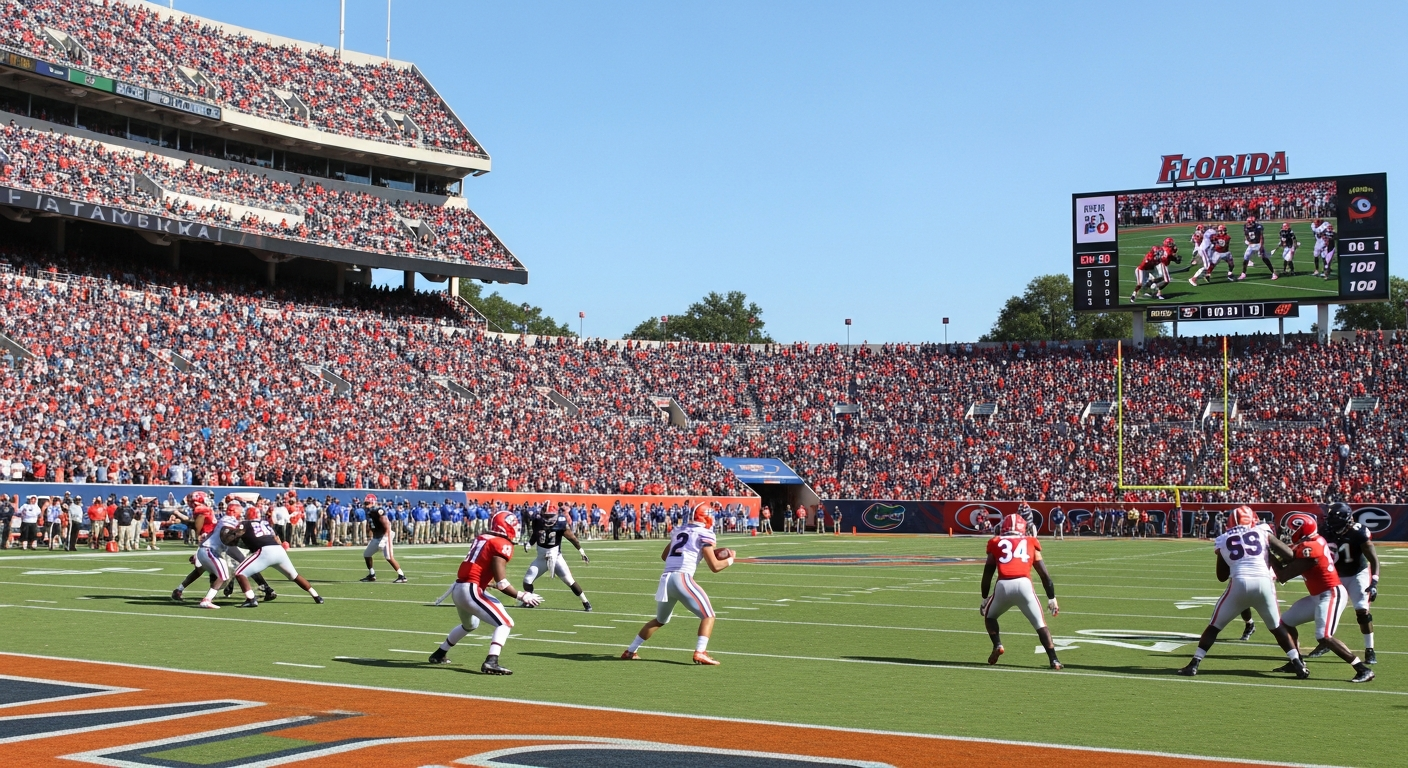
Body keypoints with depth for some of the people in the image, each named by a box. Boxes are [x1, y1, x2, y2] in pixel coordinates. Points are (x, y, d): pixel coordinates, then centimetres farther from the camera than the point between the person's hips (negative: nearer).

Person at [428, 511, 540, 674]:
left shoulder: (481, 538, 15)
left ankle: (439, 654, 46)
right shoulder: (502, 545, -9)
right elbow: (501, 583, -15)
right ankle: (491, 662, -24)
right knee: (505, 623, -8)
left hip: (458, 588, 9)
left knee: (470, 625, 34)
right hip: (471, 591, -9)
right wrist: (522, 596, -9)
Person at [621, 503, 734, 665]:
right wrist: (730, 560, 17)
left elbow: (664, 556, 36)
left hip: (665, 579, 7)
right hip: (682, 578, -7)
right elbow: (715, 566, -1)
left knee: (660, 620, 26)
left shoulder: (678, 530, 22)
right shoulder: (704, 534, 2)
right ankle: (700, 653, -16)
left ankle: (630, 651, 28)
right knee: (708, 616, 3)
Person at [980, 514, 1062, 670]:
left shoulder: (996, 543, 21)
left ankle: (997, 646, 7)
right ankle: (1053, 660, 0)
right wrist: (1052, 598, 26)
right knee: (1040, 624, 13)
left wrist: (985, 598, 30)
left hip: (1003, 586, 0)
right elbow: (1044, 574, 20)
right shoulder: (1030, 543, 23)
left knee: (989, 616, 27)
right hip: (1024, 585, 0)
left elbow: (987, 574, 21)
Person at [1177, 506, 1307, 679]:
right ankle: (1298, 664, 16)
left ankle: (1194, 664, 7)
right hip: (1264, 583, 1)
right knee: (1277, 627, 22)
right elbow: (1289, 555, 10)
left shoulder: (1224, 540, 18)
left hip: (1239, 584, -1)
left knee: (1215, 625, 13)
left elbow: (1221, 576, 23)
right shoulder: (1262, 533, 17)